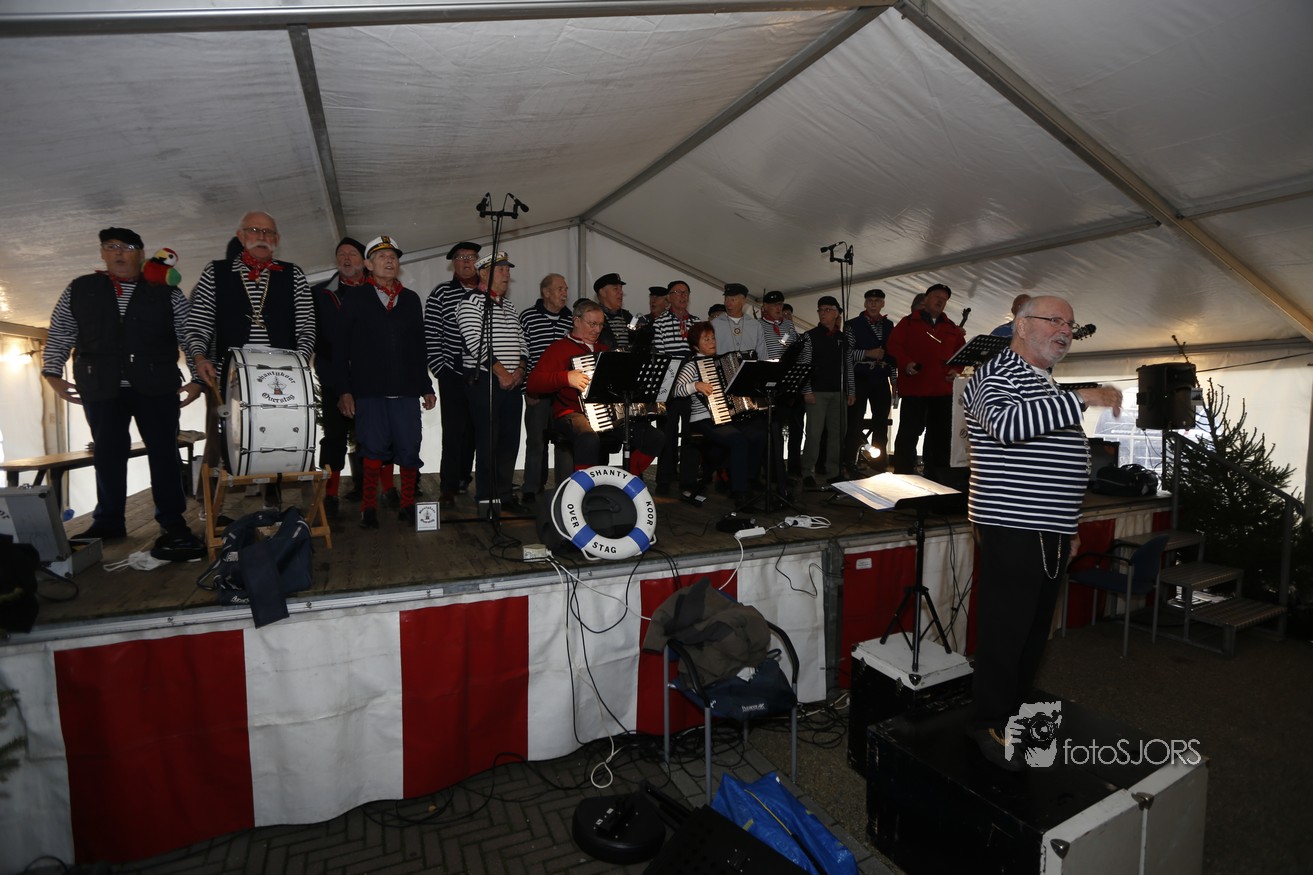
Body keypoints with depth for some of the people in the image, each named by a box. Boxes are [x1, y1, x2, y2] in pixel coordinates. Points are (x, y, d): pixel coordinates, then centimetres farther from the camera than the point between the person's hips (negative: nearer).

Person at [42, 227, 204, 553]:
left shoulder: (167, 293, 8)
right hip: (101, 389, 2)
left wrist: (197, 378, -2)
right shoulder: (79, 290, 14)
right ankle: (108, 522, 16)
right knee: (107, 453, 6)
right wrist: (53, 374, 6)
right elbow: (58, 336, 16)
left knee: (163, 450, -1)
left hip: (156, 386, -2)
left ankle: (171, 520, 5)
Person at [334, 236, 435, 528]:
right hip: (369, 391, -2)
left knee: (410, 451, 0)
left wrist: (426, 387, 14)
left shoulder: (411, 299, 16)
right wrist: (344, 390, -4)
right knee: (374, 450, -3)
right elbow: (340, 348, 3)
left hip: (406, 391, 2)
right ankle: (369, 509, 11)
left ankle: (407, 506, 14)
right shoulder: (355, 299, 7)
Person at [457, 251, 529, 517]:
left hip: (512, 381, 7)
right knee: (488, 440, -5)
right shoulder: (472, 302, -4)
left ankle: (504, 493, 18)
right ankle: (486, 498, 3)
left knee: (510, 438, 8)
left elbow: (521, 341, 19)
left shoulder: (509, 306, 20)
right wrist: (501, 372, -15)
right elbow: (475, 341, -14)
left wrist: (521, 368, 1)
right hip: (484, 380, -7)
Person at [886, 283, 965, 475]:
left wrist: (956, 369, 1)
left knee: (941, 434, 10)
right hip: (914, 387, -5)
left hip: (942, 389, 5)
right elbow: (894, 345, -5)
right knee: (909, 432, -4)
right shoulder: (909, 322, 5)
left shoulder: (951, 328, 18)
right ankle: (902, 474, 1)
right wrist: (906, 363, -20)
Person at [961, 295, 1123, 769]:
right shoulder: (997, 373, -9)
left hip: (1050, 532, 10)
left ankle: (1018, 710, 32)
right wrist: (1081, 398, -31)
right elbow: (1005, 424, -32)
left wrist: (1067, 527, 25)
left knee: (1036, 627, 17)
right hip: (1012, 529, -10)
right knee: (1005, 629, -3)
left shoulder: (1047, 386, 21)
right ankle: (991, 725, 11)